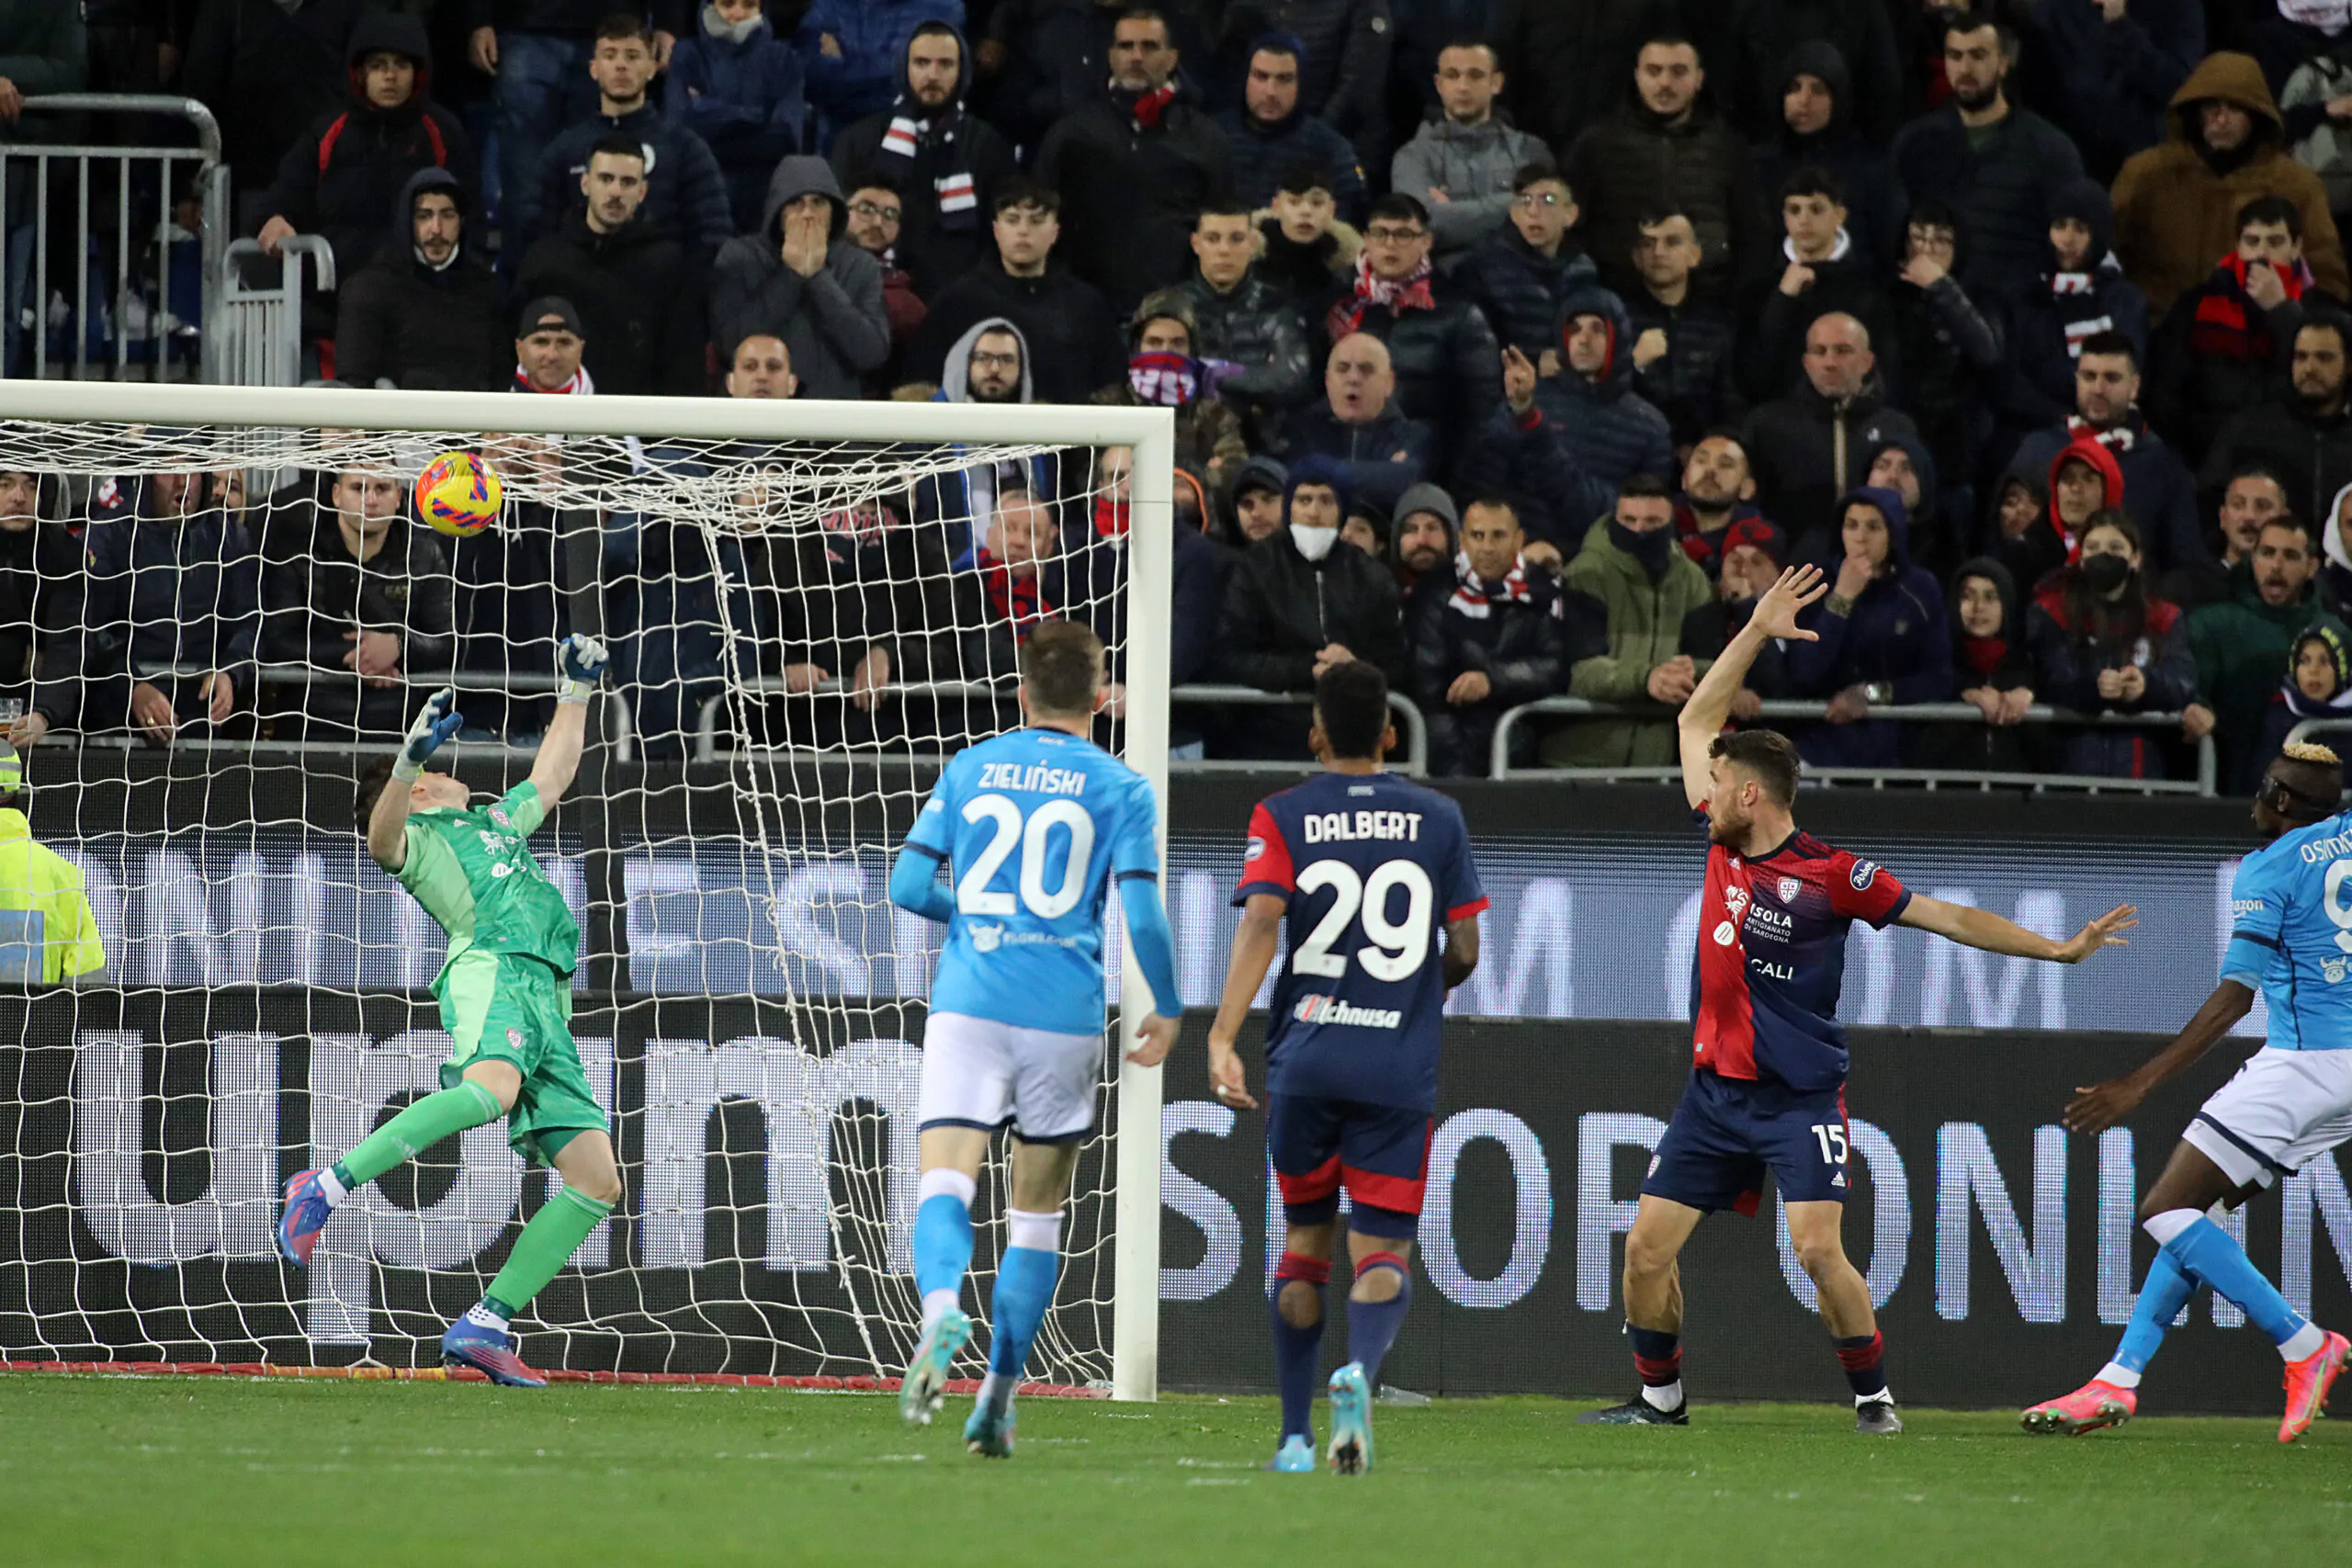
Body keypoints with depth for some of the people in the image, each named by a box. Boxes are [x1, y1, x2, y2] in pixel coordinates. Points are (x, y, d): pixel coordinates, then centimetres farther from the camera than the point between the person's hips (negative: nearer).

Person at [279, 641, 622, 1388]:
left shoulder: (496, 821, 38)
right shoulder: (413, 837, 14)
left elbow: (551, 777, 54)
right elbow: (382, 837, -10)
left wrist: (576, 693, 50)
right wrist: (411, 758, -23)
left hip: (546, 1000, 7)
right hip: (492, 968, -7)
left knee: (597, 1178, -7)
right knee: (492, 1088, -40)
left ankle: (484, 1327, -9)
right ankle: (328, 1187, -33)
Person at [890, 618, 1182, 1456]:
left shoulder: (968, 769, 9)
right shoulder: (1119, 788, 3)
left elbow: (908, 886, 6)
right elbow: (1142, 915, -5)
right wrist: (1167, 1010, 9)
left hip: (967, 1003, 0)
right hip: (1065, 1011, 0)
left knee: (944, 1179, -9)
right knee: (1038, 1207, 13)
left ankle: (942, 1305, -41)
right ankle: (999, 1389, 10)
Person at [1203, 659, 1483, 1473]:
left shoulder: (1282, 817, 3)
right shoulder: (1438, 819, 6)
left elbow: (1260, 923, -13)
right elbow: (1464, 951, 6)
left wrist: (1221, 1037, -21)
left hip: (1304, 1063, 1)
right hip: (1400, 1068, 0)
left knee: (1304, 1242, 17)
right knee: (1382, 1254, 1)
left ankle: (1297, 1436, 16)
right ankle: (1360, 1370, -32)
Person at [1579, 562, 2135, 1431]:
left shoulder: (1830, 874, -11)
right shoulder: (1723, 845, 4)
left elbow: (1949, 918, -6)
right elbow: (1695, 721, 13)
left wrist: (2060, 949, -9)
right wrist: (1755, 633, 7)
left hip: (1800, 1098, -6)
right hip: (1715, 1091, 6)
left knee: (1817, 1250, -18)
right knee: (1648, 1245, 0)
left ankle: (1873, 1394, -1)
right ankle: (1660, 1395, 16)